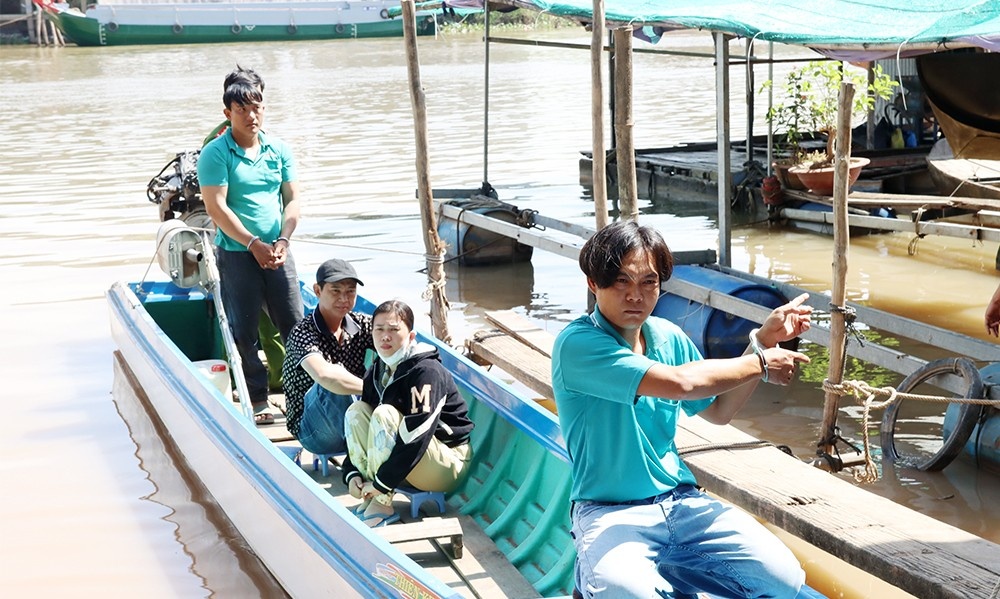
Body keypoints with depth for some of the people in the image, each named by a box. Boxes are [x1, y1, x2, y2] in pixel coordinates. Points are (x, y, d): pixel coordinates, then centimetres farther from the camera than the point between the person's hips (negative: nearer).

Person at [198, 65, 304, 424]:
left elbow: (292, 199, 7)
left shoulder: (278, 150, 7)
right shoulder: (215, 154, -7)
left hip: (277, 252, 4)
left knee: (295, 324, 4)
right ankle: (257, 400, 11)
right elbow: (216, 207, -13)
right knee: (244, 331, 3)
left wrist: (283, 239, -8)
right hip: (236, 254, -4)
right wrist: (254, 244, -16)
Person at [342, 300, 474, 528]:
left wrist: (382, 483, -27)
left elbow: (417, 436, -28)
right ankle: (370, 498, -13)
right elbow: (361, 424, 7)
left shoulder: (426, 372, -20)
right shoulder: (375, 373, 5)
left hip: (448, 465, -8)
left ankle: (382, 506, -23)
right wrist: (352, 473, -9)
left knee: (384, 414, -26)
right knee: (356, 410, -6)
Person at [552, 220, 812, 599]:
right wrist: (760, 365, -10)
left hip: (682, 502, 7)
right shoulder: (577, 344, -16)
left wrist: (763, 341, 10)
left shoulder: (668, 337, 8)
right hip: (610, 513, -7)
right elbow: (680, 382, -25)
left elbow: (718, 411, 22)